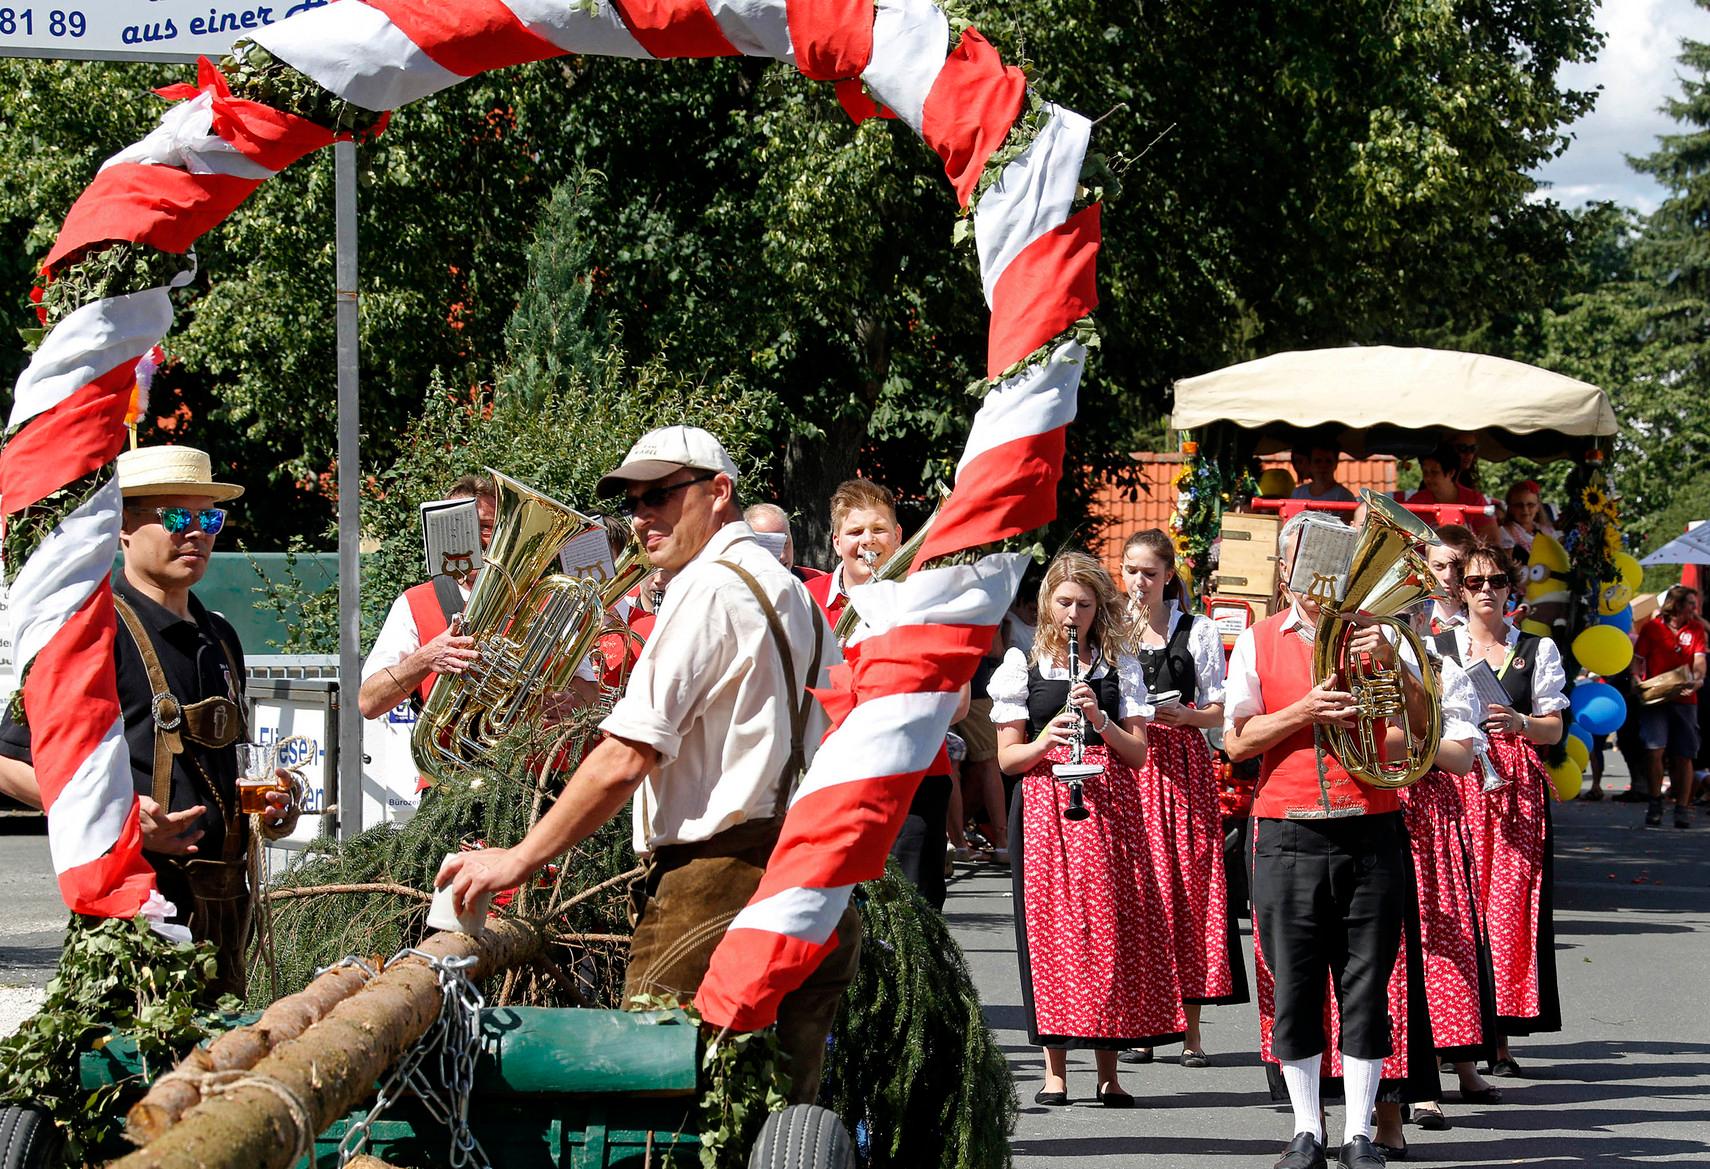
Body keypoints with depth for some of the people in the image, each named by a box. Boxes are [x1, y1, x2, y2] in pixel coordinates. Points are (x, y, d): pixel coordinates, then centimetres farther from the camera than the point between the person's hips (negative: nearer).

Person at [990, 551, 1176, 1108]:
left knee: (1110, 926, -3)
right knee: (1051, 925, -6)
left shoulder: (1120, 667, 11)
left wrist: (1098, 719, -13)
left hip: (1111, 807, 1)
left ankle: (1108, 1072, 2)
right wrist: (1045, 741, -15)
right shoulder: (1023, 665, 7)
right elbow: (1007, 758, 5)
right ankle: (1055, 1070, -1)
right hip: (1044, 806, -1)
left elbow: (1137, 753, 5)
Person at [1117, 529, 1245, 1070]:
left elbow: (1219, 711, 7)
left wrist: (1180, 715, -11)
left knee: (1189, 887, -5)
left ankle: (1191, 1030, -2)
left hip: (1182, 767, -1)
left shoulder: (1198, 631, 8)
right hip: (1126, 765, 1)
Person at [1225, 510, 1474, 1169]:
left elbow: (1425, 727, 2)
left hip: (1371, 834, 0)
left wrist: (1392, 664, -13)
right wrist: (1304, 712, -13)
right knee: (1294, 987, 2)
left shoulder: (1374, 633, 9)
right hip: (1288, 837, 0)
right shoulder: (1259, 642, 8)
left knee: (1366, 985, 0)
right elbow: (1236, 742, 2)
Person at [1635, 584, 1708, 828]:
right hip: (1655, 699, -2)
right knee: (1655, 750, -12)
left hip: (1684, 700, 2)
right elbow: (1638, 658, 5)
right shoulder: (1652, 627, 4)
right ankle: (1655, 804, 1)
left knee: (1683, 756, 0)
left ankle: (1683, 808, 6)